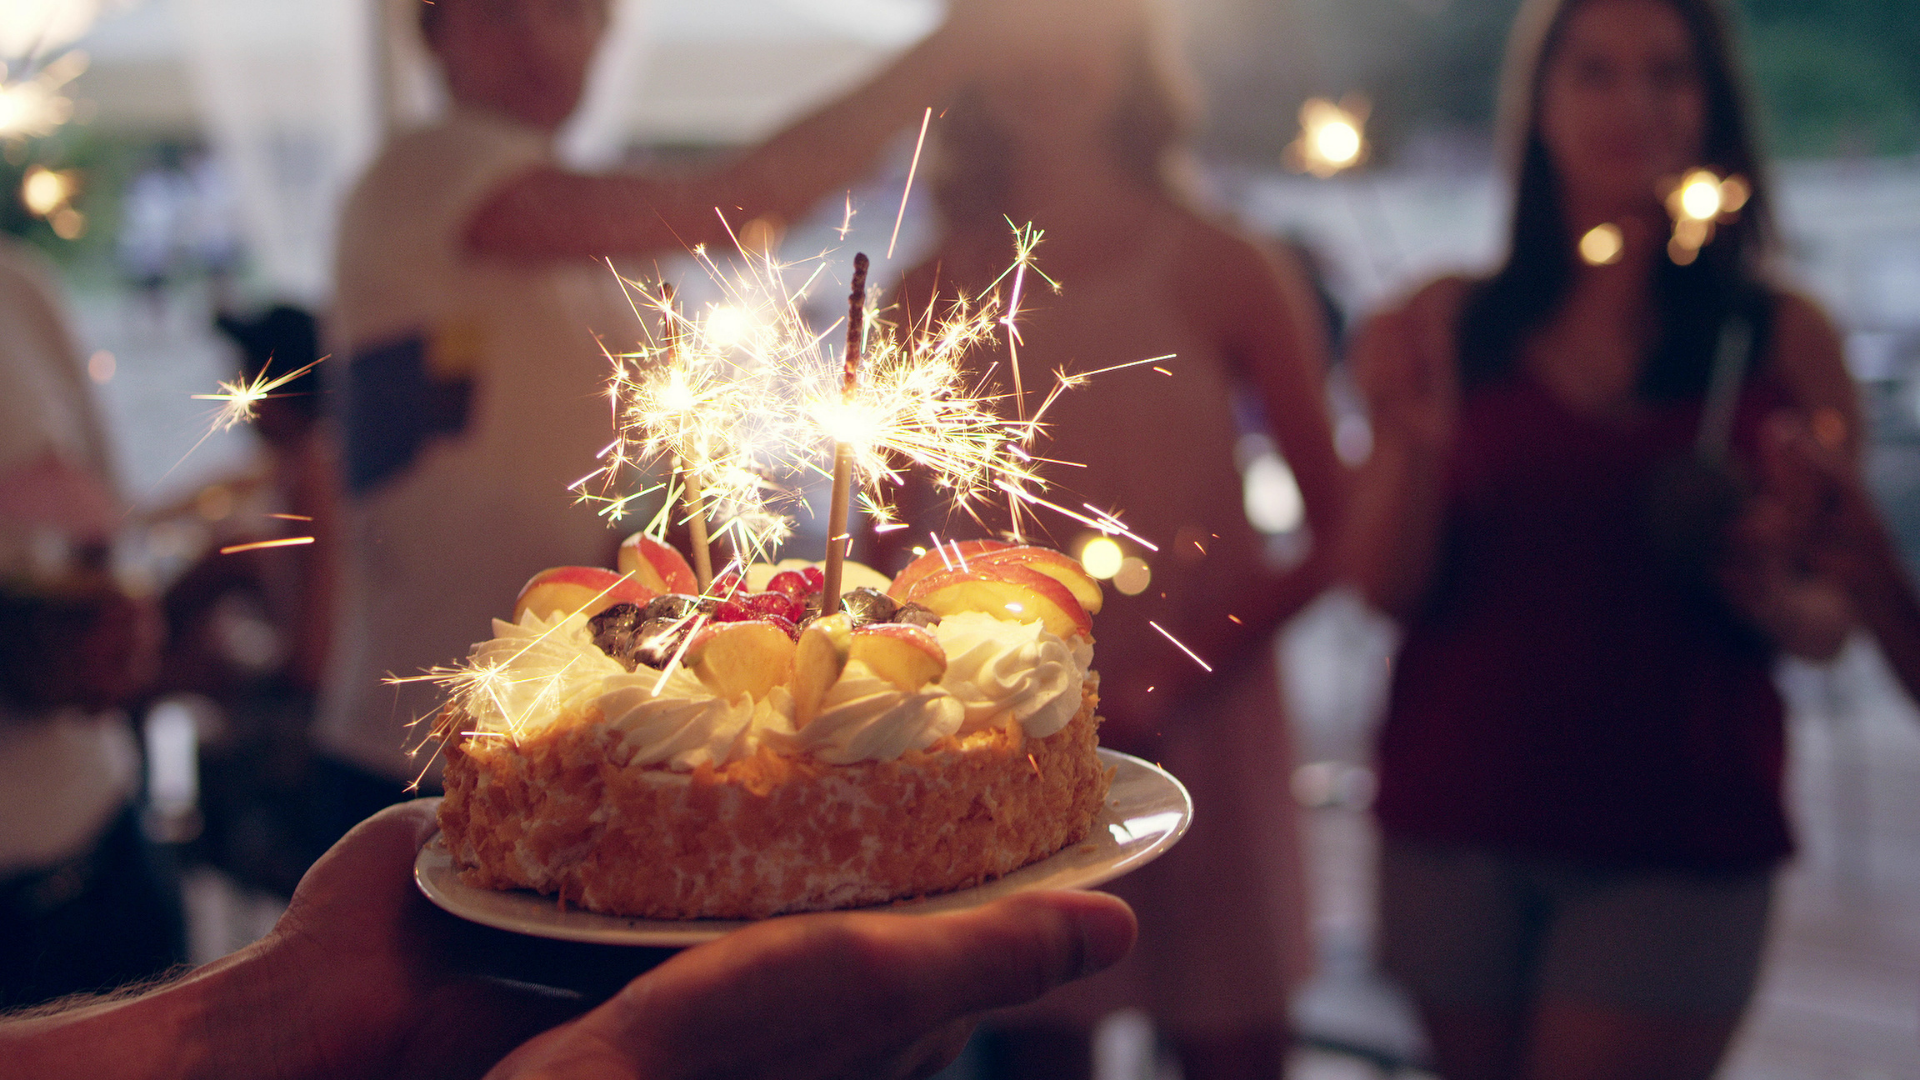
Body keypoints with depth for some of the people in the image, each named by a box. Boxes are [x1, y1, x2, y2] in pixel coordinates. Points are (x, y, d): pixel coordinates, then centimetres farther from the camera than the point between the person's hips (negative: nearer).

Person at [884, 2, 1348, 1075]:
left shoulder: (1218, 269, 0)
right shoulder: (935, 290, 5)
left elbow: (1341, 526, -2)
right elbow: (886, 535, 9)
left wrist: (1175, 681, -13)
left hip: (1192, 738, -1)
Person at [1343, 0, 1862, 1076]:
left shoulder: (1785, 337, 1)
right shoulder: (1448, 324, 2)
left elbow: (1829, 622, 6)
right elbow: (1388, 588, -2)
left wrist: (1771, 596, -16)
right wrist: (1414, 442, -19)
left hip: (1677, 848, -1)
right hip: (1456, 824, 1)